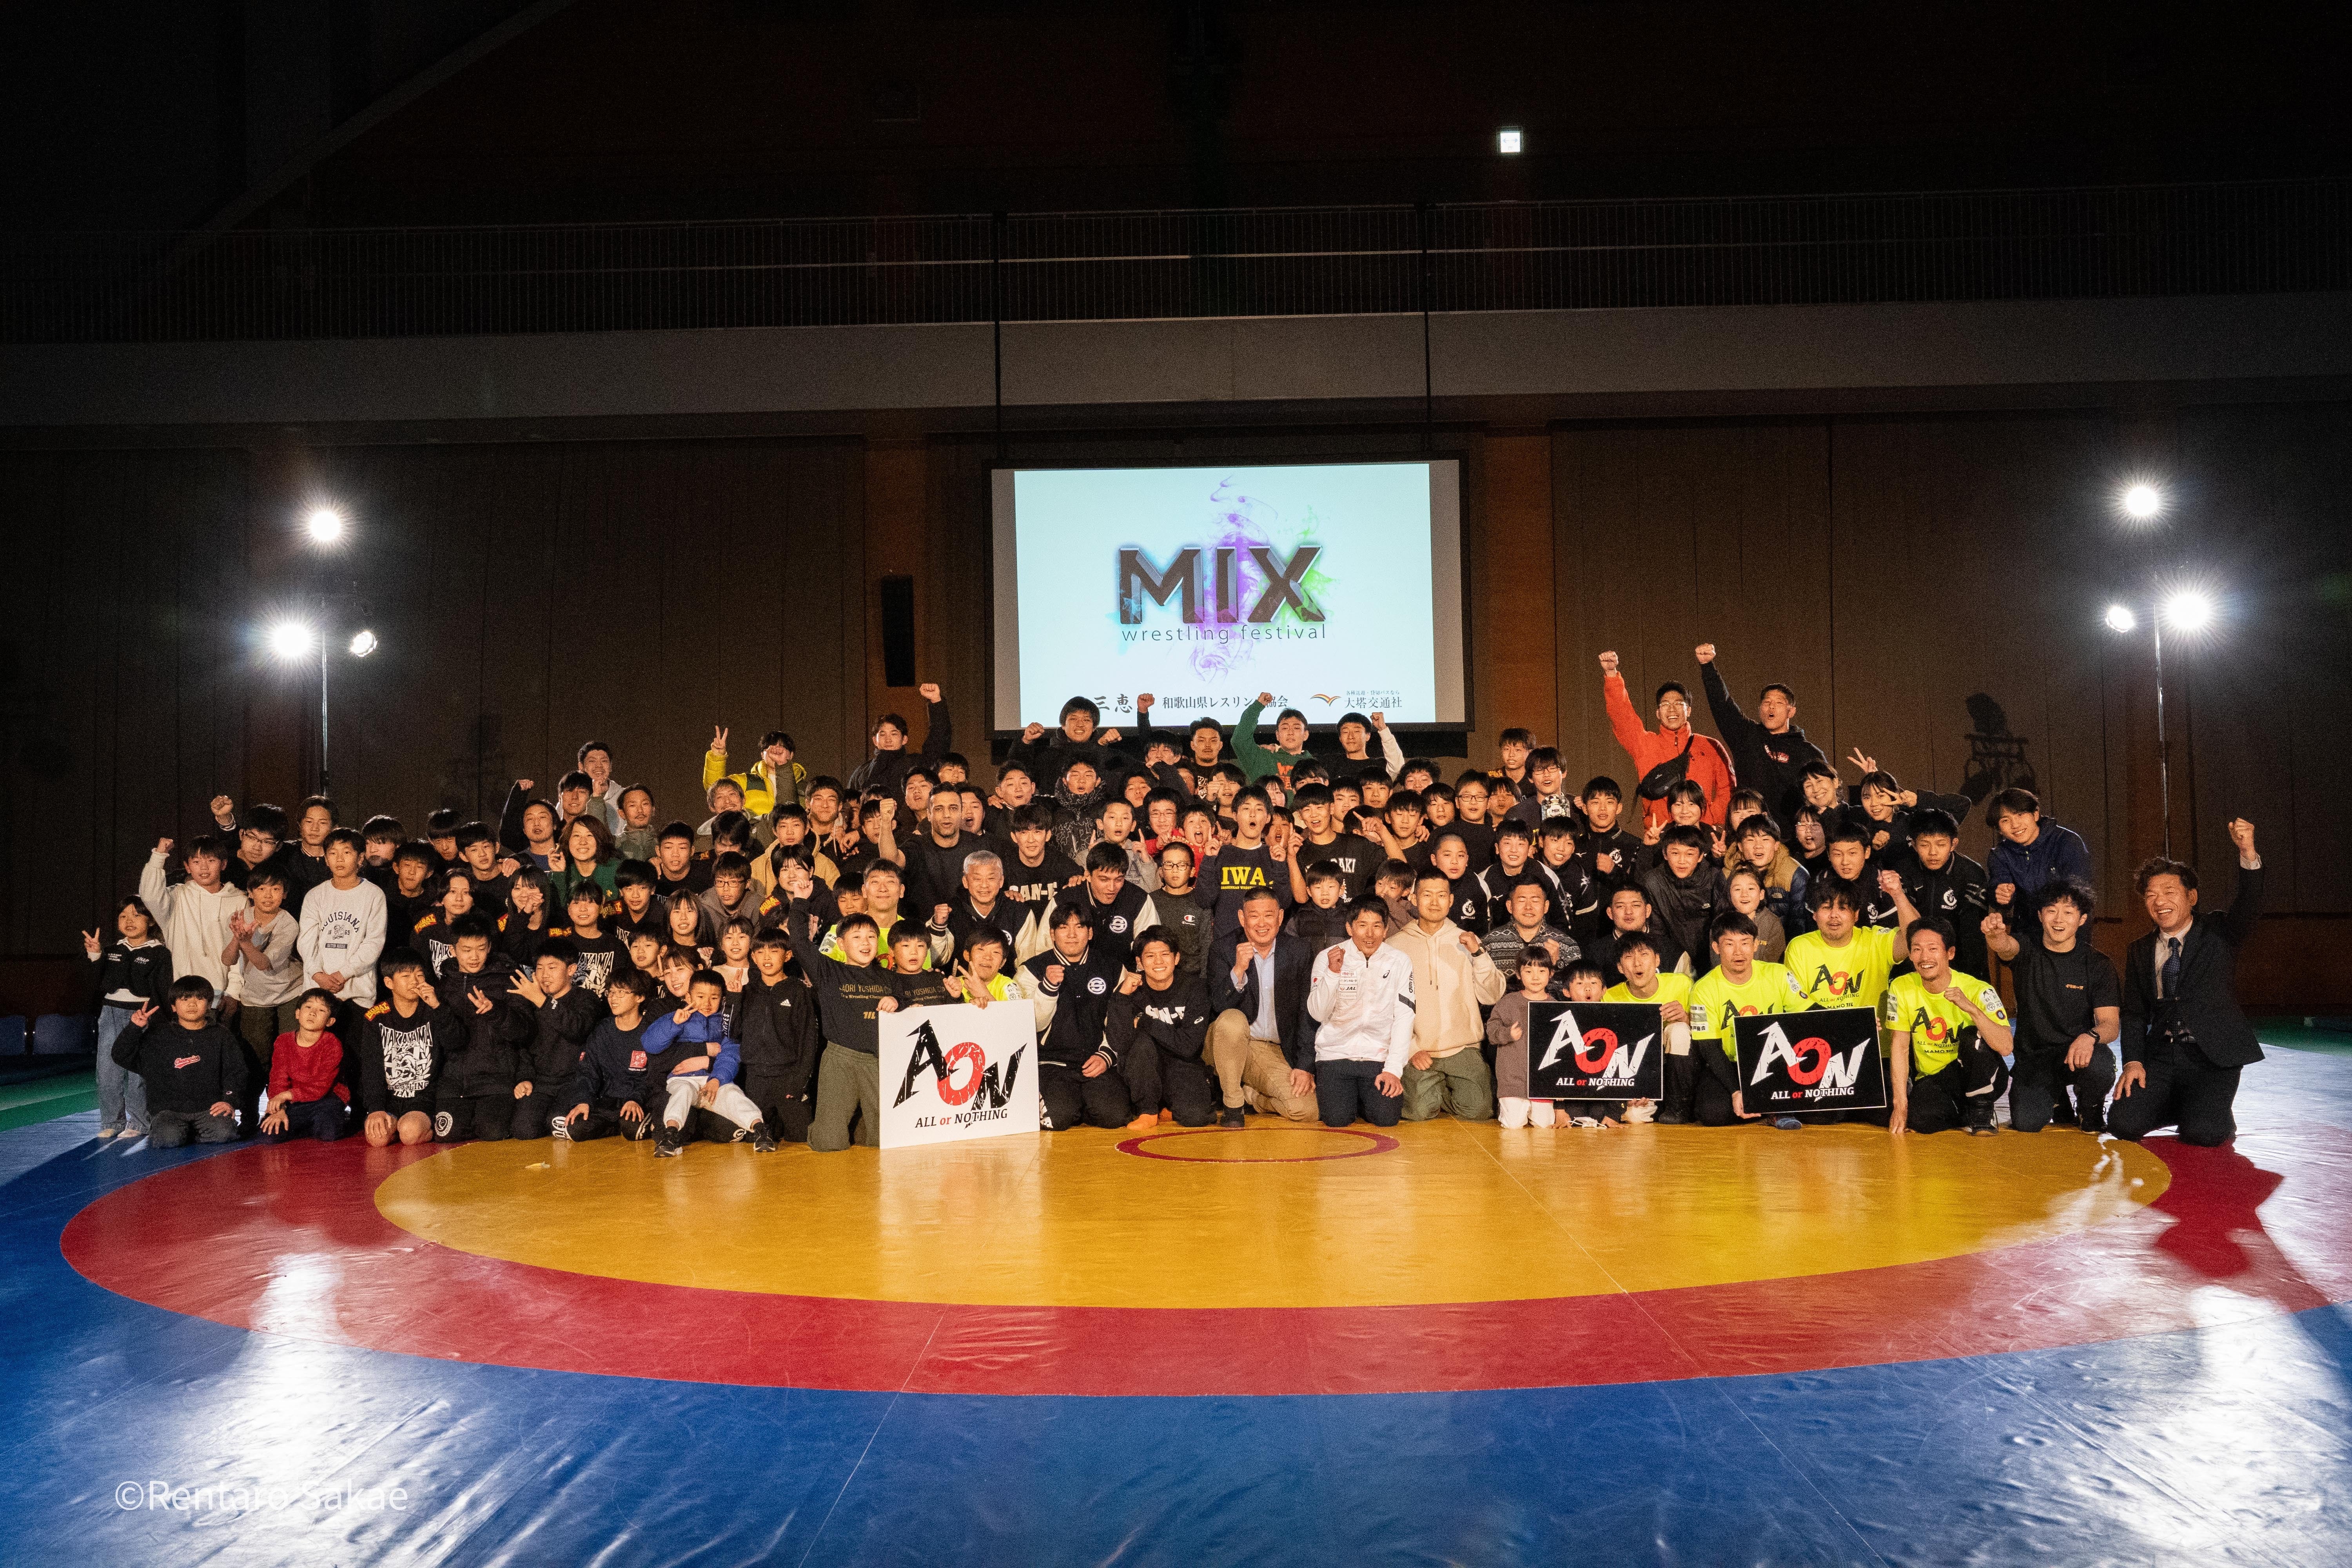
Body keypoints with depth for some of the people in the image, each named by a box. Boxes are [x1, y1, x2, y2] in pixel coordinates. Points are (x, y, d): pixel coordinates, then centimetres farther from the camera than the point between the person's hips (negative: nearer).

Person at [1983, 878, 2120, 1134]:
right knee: (2027, 1122, -23)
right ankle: (2058, 1100, 16)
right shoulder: (2027, 948, -2)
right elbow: (2006, 947, -28)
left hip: (2078, 1050, -1)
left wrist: (2091, 1036, -35)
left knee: (2100, 1066, -37)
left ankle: (2091, 1108, 2)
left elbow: (2111, 1024, -10)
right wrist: (1995, 935, -54)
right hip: (2033, 1056, 1)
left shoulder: (2098, 965, -3)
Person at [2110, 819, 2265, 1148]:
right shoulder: (2140, 952, 12)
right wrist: (2133, 1062, -6)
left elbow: (2249, 909, -19)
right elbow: (2134, 1014, 12)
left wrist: (2248, 854, -37)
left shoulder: (2219, 935, 3)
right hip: (2160, 1058, 4)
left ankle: (2218, 1116, 11)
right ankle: (2179, 1108, 14)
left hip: (2213, 1059, -3)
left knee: (2203, 1134, -26)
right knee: (2123, 1124, -17)